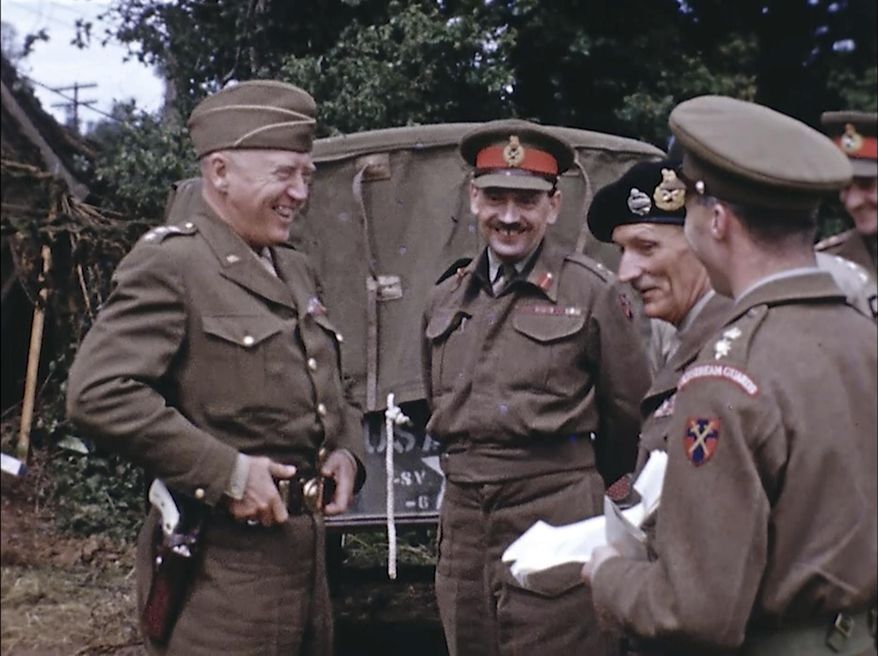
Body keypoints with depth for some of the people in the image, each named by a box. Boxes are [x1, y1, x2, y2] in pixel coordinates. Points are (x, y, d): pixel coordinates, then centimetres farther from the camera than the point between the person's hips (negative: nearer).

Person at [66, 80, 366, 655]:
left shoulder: (297, 272, 15)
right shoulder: (168, 263, -11)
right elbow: (98, 394, -23)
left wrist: (347, 451, 4)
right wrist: (226, 472, -22)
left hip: (306, 551, 8)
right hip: (221, 568, -8)